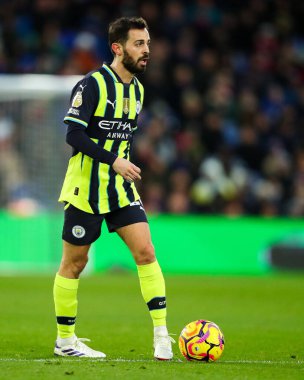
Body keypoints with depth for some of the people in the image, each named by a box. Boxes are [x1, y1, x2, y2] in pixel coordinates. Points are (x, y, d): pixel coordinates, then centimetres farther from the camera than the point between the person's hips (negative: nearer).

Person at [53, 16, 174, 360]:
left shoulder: (137, 89, 9)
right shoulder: (92, 85, -14)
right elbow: (73, 133, -21)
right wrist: (113, 160, -28)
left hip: (121, 189, 6)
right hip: (85, 189, -6)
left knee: (145, 252, -7)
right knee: (74, 263, 4)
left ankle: (161, 335, -7)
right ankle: (64, 341, 16)